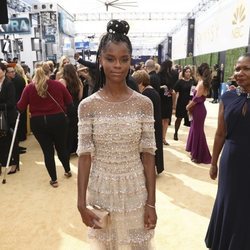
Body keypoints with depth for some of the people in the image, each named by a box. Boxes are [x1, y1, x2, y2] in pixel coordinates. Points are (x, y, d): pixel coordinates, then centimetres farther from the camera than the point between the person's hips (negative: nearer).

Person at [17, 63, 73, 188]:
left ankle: (54, 180, 19)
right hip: (58, 119, 0)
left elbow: (20, 107, -2)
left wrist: (18, 104, 20)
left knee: (47, 150, 10)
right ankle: (67, 171, 38)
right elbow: (70, 102, 2)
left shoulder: (29, 88, -4)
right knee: (62, 147, 19)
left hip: (38, 122, 0)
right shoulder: (58, 84, -4)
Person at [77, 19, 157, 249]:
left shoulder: (144, 104, -7)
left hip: (135, 191, 0)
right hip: (100, 190, 1)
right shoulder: (87, 105, -8)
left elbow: (148, 155, -5)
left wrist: (151, 202, -5)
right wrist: (81, 203, -6)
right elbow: (85, 155, -6)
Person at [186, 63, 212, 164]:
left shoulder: (202, 83, -19)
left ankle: (199, 156, 13)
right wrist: (191, 106, 2)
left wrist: (188, 107, -6)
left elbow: (197, 99, -20)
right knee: (195, 129, 18)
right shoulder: (203, 82, 9)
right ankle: (195, 151, 33)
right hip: (198, 109, 9)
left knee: (198, 131, 1)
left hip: (198, 110, -9)